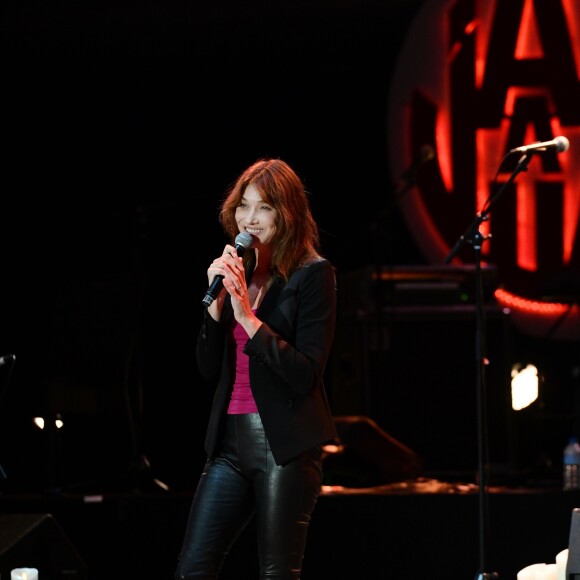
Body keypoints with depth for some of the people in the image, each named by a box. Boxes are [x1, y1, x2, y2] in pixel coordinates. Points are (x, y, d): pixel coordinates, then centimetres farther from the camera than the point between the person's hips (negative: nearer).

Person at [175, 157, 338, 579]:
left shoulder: (313, 275, -5)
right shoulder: (238, 272, 13)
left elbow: (306, 375, -13)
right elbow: (209, 370, 11)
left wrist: (248, 316, -19)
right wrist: (216, 299, -3)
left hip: (286, 444, -6)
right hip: (231, 438, 6)